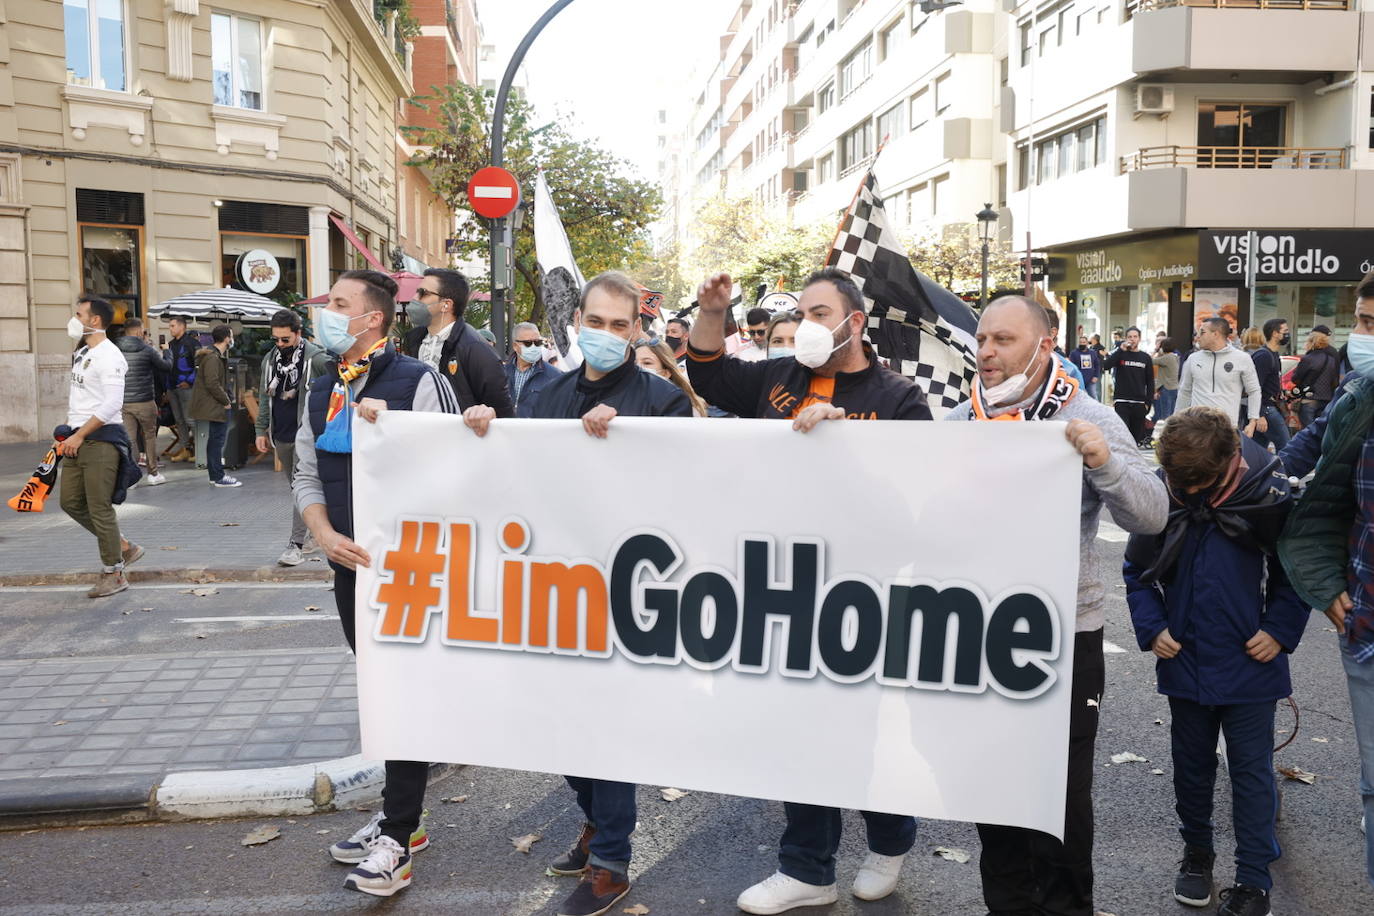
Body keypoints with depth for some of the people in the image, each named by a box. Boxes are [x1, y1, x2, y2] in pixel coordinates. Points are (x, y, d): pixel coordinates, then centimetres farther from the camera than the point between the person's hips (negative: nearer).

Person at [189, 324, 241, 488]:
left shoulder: (217, 356, 16)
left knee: (214, 439, 14)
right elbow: (212, 383, -23)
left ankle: (214, 474, 21)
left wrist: (225, 398, 10)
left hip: (212, 405, 11)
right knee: (217, 439, -7)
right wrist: (225, 401, -14)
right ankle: (219, 477, -3)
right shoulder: (212, 358, -18)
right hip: (212, 405, -11)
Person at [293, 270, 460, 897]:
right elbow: (306, 475, 11)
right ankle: (401, 813, 30)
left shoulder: (419, 382, -11)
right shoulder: (322, 390, 11)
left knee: (409, 692, 0)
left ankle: (398, 836, 9)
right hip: (351, 565, 7)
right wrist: (325, 536, -6)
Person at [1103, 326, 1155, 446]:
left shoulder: (1146, 358, 9)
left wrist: (1148, 402, 2)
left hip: (1139, 403, 2)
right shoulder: (1119, 354, 4)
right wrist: (1121, 349, -18)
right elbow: (1105, 365, -16)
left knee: (1137, 435, 7)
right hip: (1121, 402, -2)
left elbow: (1150, 381, 11)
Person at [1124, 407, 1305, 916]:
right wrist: (1151, 628, -6)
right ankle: (1197, 851, 37)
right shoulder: (1161, 491, -10)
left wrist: (1280, 630, -10)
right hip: (1184, 662, 2)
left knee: (1251, 770, 7)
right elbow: (1137, 570, 3)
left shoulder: (1268, 492, -15)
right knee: (1191, 764, 17)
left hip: (1250, 665, -2)